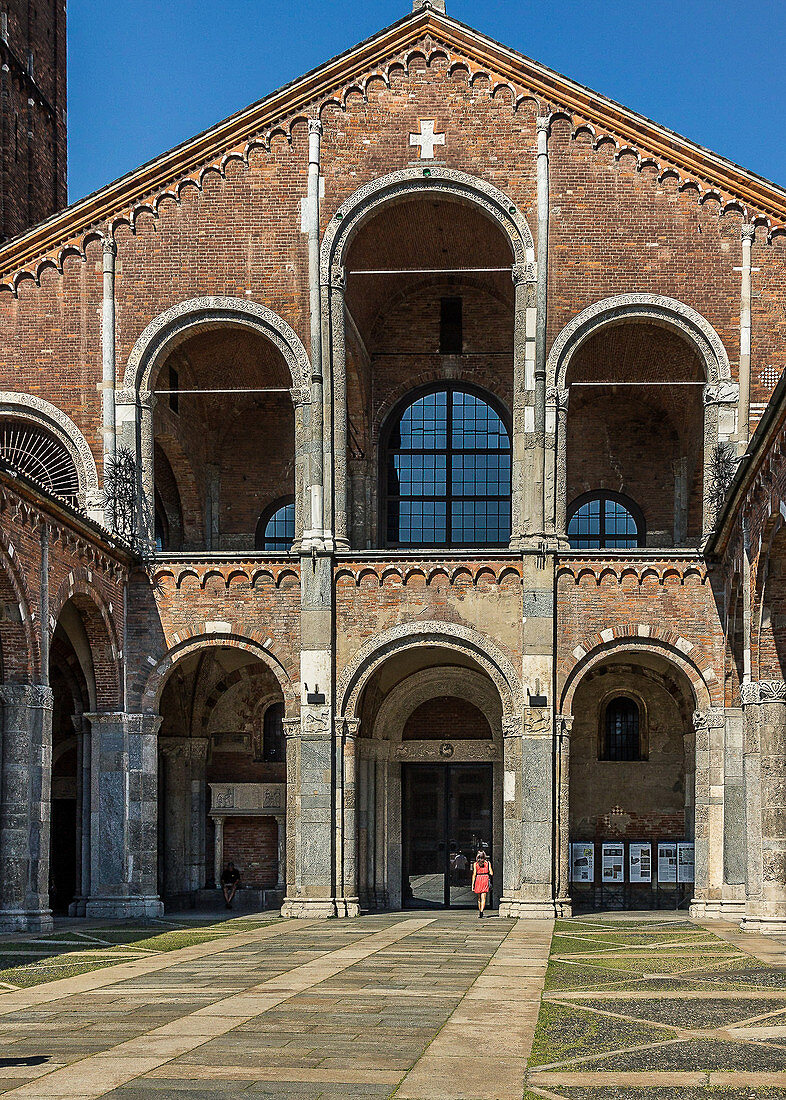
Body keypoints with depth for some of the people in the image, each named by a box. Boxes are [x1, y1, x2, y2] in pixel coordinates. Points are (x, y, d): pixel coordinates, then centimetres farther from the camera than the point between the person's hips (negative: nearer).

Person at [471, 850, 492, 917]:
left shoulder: (475, 864, 0)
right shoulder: (488, 863, 2)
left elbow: (474, 874, -4)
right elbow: (491, 873, -1)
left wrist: (472, 884, -2)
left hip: (478, 880, 1)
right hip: (486, 880, -1)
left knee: (479, 898, 17)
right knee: (483, 898, -5)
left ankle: (479, 911, 24)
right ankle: (481, 911, -21)